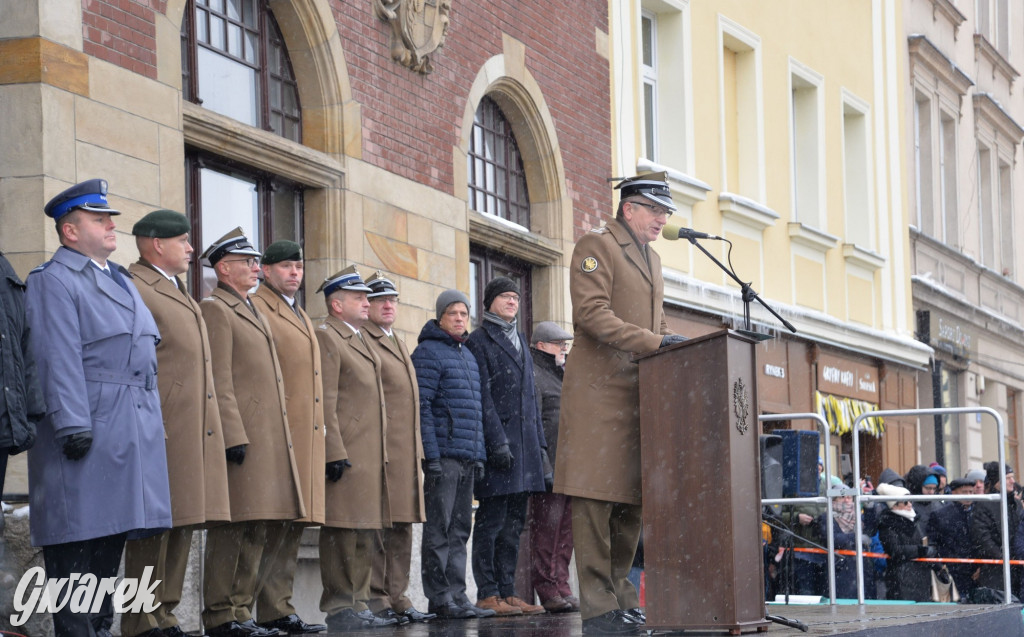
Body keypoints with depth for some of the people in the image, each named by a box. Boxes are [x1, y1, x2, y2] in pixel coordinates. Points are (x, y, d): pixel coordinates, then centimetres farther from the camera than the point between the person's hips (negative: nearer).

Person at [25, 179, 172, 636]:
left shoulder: (121, 281, 23)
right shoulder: (53, 281, -5)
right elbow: (58, 359, -14)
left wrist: (152, 422, 20)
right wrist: (73, 424, -22)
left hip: (132, 431, 9)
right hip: (87, 428, -9)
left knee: (112, 534, 10)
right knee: (77, 538, -8)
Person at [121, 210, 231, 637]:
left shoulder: (178, 293, 25)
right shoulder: (132, 289, -7)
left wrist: (209, 429, 23)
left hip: (193, 433, 10)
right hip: (160, 430, -10)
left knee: (181, 524, 9)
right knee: (154, 527, -9)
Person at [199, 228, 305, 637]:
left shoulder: (252, 311, 23)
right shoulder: (215, 309, -6)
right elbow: (219, 382, -14)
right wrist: (234, 436, -20)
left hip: (269, 440, 10)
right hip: (240, 435, -10)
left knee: (271, 526, 9)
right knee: (235, 526, -8)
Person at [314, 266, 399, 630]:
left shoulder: (360, 340, 22)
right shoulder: (327, 337, -8)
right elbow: (325, 403, -15)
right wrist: (334, 453, -21)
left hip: (370, 457, 10)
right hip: (345, 456, -10)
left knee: (365, 534, 11)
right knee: (341, 532, -7)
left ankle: (358, 604, 15)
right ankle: (338, 609, -4)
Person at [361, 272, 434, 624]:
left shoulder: (399, 344, 24)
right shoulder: (361, 340, -4)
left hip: (407, 451, 9)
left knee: (402, 527, 9)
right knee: (376, 526, -7)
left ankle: (397, 597, 13)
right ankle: (375, 599, -5)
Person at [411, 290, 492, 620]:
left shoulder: (468, 355, 20)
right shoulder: (428, 352, -6)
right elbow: (421, 407, -13)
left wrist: (479, 453, 17)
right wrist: (431, 455, -18)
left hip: (467, 457, 8)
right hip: (442, 455, -8)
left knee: (459, 530, 9)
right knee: (438, 530, -5)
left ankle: (457, 595, 12)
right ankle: (439, 598, -3)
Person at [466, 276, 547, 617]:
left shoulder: (520, 340, 21)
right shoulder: (478, 341, -2)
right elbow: (482, 397, -11)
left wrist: (540, 442, 17)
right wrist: (497, 442, -18)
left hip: (524, 440, 7)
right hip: (495, 439, -7)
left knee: (514, 521, 6)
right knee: (492, 519, -7)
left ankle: (507, 591, 9)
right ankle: (488, 594, -6)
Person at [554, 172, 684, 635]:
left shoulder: (652, 259, 24)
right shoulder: (596, 246, -3)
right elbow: (592, 313, -15)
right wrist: (655, 342, -20)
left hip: (639, 393, 8)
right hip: (600, 392, -8)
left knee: (632, 501, 7)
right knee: (596, 500, -8)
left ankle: (619, 595, 14)